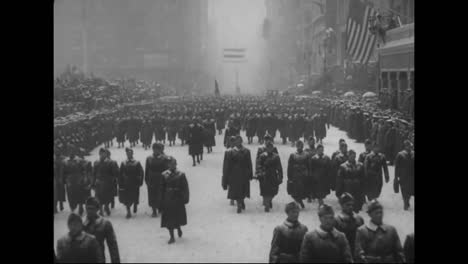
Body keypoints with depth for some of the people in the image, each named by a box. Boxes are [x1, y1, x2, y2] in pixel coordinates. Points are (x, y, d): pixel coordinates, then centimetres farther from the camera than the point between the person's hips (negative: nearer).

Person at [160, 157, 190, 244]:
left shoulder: (181, 175, -5)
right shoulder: (164, 175, -3)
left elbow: (185, 188, -4)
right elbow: (162, 188, 1)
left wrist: (185, 198, -9)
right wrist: (162, 200, -1)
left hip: (178, 198, -1)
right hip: (168, 199, 1)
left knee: (178, 216, 9)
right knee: (169, 218, 2)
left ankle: (178, 228, 41)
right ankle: (172, 237, 10)